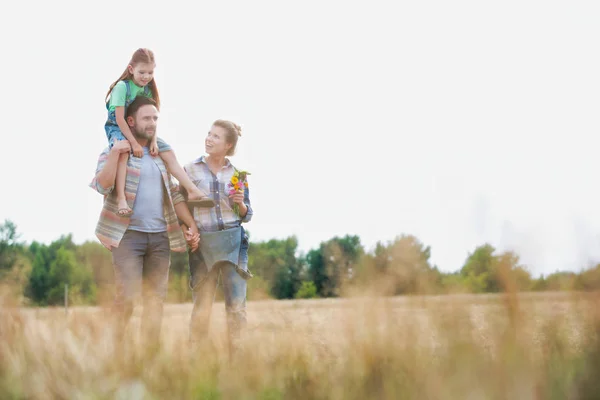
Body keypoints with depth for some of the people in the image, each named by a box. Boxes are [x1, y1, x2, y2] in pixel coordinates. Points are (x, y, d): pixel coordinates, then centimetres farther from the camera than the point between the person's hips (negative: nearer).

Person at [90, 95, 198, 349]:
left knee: (156, 298, 4)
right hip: (128, 235, -5)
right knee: (127, 296, -12)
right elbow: (102, 186, -15)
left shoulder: (159, 156, 18)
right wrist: (115, 154, -19)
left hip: (160, 237, 5)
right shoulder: (115, 152, 1)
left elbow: (174, 195, 17)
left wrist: (192, 225, 8)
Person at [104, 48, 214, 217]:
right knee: (123, 150, -39)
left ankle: (193, 192, -3)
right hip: (117, 128, -7)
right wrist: (134, 143, -24)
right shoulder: (122, 87, -18)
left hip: (139, 131, 7)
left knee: (168, 152, -4)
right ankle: (121, 199, -43)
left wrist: (153, 140, -18)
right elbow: (120, 119, -21)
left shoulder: (148, 89, 1)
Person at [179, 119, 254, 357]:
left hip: (233, 242, 1)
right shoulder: (190, 170, 4)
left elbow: (246, 215, 13)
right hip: (203, 243, -1)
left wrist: (240, 204, -8)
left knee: (237, 304, -2)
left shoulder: (237, 174, 8)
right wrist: (186, 231, -9)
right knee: (202, 306, 2)